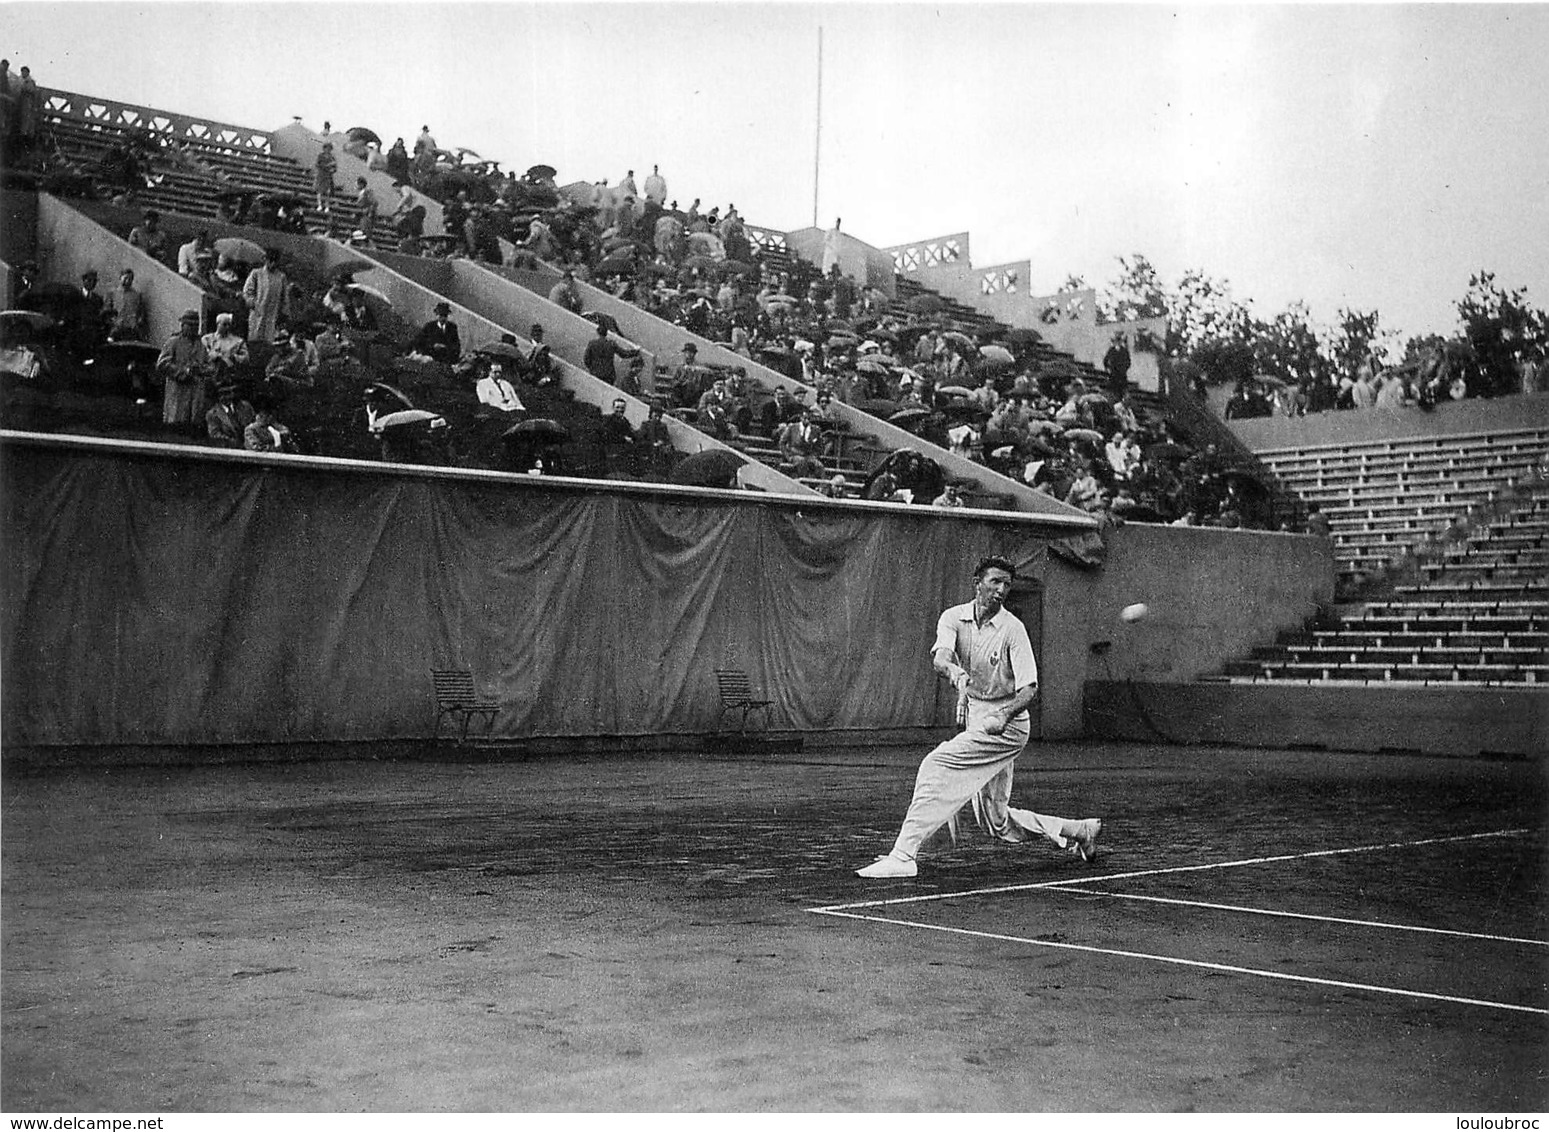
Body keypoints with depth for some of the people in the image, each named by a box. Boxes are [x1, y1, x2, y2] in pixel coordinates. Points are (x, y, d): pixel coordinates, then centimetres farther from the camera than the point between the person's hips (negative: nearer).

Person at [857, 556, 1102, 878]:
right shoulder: (954, 618, -1)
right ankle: (1079, 830, 28)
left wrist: (1004, 715, -36)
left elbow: (1029, 688, -17)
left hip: (1006, 724, -6)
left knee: (937, 765, -22)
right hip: (975, 718, 6)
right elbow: (939, 656, -20)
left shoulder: (1013, 629, -12)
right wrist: (954, 671, -44)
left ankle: (903, 855, -22)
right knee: (996, 821, 12)